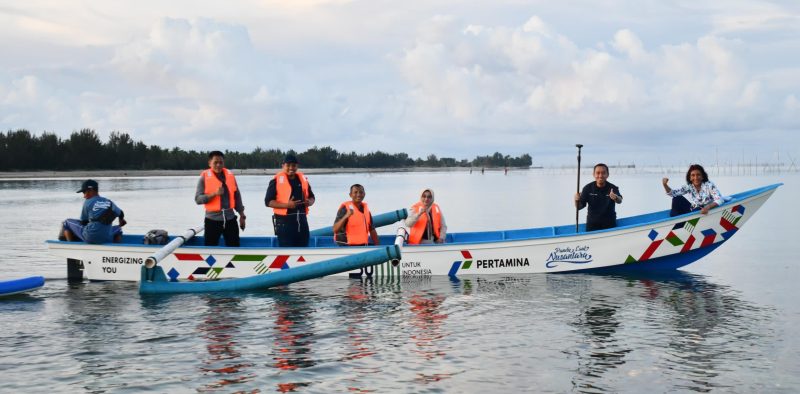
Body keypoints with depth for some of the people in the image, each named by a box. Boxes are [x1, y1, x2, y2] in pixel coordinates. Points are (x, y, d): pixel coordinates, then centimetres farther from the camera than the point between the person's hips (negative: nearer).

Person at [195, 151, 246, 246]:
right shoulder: (205, 177, -6)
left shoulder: (230, 175, 5)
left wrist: (242, 215, 13)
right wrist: (214, 193, -24)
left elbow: (237, 196, 13)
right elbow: (198, 199, -11)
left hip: (230, 218, 3)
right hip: (212, 219, -3)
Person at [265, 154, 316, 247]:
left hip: (301, 219, 6)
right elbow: (268, 201, -10)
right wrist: (286, 205, -23)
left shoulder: (303, 179, 11)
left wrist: (309, 202, -4)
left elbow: (311, 196, 21)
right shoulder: (277, 181, -6)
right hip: (284, 221, -6)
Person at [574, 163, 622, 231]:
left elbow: (620, 201, -31)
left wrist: (616, 198, -54)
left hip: (609, 223, -1)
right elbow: (579, 207, -4)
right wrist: (577, 201, -27)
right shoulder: (588, 188, -7)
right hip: (592, 223, 1)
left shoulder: (613, 188, -13)